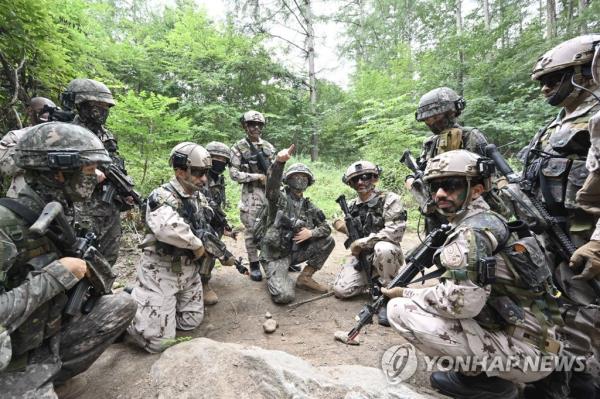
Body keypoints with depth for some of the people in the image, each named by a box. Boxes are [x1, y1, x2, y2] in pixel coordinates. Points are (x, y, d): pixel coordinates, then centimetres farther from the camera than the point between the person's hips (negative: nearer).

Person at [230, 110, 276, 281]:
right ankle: (254, 264, 13)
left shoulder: (269, 146, 11)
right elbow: (234, 173, -9)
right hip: (251, 193, -4)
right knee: (252, 230, 1)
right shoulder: (238, 147, -2)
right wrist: (257, 176, -14)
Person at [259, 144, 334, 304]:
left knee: (328, 241, -7)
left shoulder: (308, 206, 6)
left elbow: (326, 228, 7)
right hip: (275, 255, -6)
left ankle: (305, 277, 4)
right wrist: (279, 161, -55)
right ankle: (275, 278, 12)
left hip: (295, 252, 6)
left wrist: (310, 233, -16)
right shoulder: (280, 198, -12)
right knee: (285, 296, -24)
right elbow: (271, 187, -36)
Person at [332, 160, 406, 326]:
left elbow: (395, 231, -25)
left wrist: (361, 242, -23)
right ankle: (375, 280, 17)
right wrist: (344, 228, -9)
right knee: (341, 290, -12)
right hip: (361, 257, 5)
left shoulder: (389, 198, -13)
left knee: (383, 248, -40)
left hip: (385, 254, -5)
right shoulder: (351, 206, 6)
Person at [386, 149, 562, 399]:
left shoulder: (472, 230, -20)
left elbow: (460, 301, -29)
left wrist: (405, 293, -14)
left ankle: (483, 378, -2)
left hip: (523, 351, -9)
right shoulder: (487, 221, 10)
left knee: (400, 310, -17)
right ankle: (484, 367, 14)